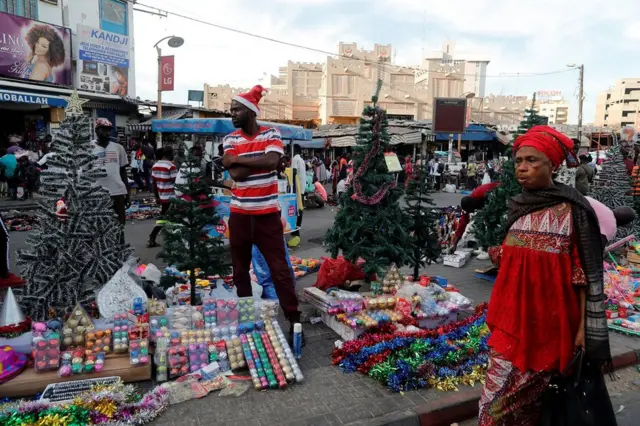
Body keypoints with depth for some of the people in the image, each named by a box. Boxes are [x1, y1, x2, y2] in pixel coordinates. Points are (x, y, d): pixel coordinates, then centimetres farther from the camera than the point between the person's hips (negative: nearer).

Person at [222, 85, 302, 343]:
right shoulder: (230, 140, 4)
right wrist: (258, 161, -12)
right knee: (240, 269, 12)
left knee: (280, 270, 0)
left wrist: (238, 159, -12)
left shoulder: (271, 134, -1)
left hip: (268, 214, -3)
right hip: (239, 215, 3)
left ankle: (294, 320, 9)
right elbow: (235, 174, -11)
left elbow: (271, 161, -21)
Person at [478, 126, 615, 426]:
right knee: (499, 396, 10)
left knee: (506, 401, 5)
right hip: (514, 317, 5)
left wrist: (583, 327, -12)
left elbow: (587, 274, -11)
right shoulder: (518, 207, 4)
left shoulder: (573, 209, -12)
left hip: (551, 320, -5)